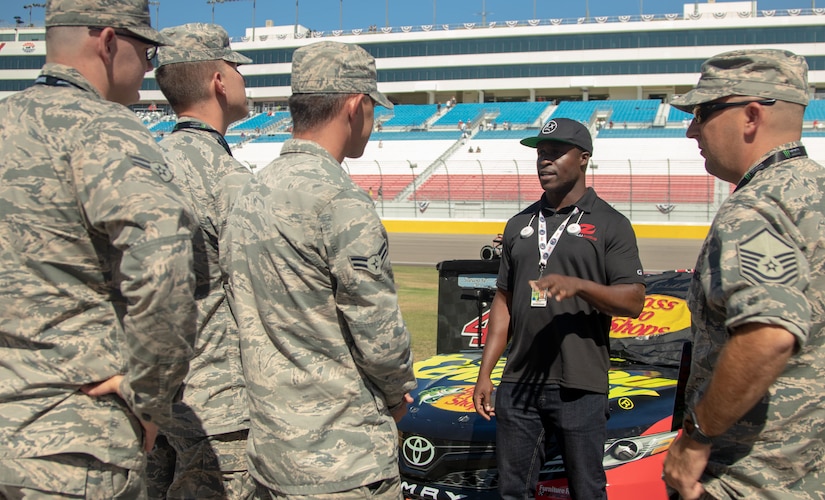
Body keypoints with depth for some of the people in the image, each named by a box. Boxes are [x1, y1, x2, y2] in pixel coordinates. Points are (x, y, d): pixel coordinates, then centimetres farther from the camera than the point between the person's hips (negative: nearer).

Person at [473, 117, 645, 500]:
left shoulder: (610, 224, -1)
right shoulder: (518, 225, 15)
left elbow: (634, 301, -8)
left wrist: (578, 285, -26)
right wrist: (485, 373, 10)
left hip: (580, 386, -5)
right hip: (519, 381, 5)